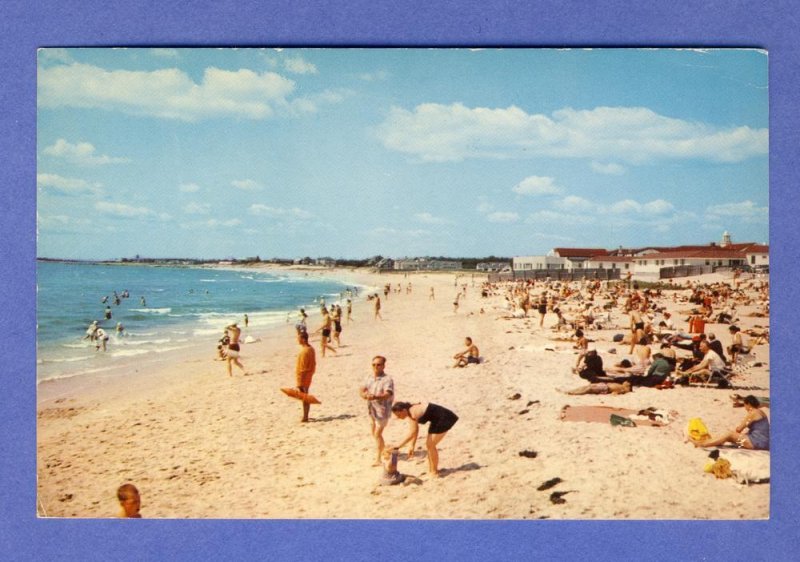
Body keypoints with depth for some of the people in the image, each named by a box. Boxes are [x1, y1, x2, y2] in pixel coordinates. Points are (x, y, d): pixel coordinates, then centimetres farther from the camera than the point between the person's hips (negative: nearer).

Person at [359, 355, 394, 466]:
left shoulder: (387, 380, -17)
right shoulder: (369, 378, 5)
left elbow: (387, 394, -30)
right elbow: (362, 389, 0)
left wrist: (375, 397, -47)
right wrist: (364, 394, -24)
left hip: (382, 410, -7)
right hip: (371, 410, 8)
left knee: (378, 434, -9)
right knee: (374, 433, 19)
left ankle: (378, 459, 1)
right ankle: (384, 450, 41)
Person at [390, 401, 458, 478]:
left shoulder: (413, 414, -25)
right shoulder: (411, 411, 3)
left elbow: (412, 433, -27)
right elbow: (415, 431, 8)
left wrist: (398, 446, -26)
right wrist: (412, 446, 5)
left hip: (443, 419, -10)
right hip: (437, 420, 10)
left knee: (430, 445, -5)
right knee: (429, 444, 13)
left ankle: (435, 472, 7)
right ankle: (430, 470, 23)